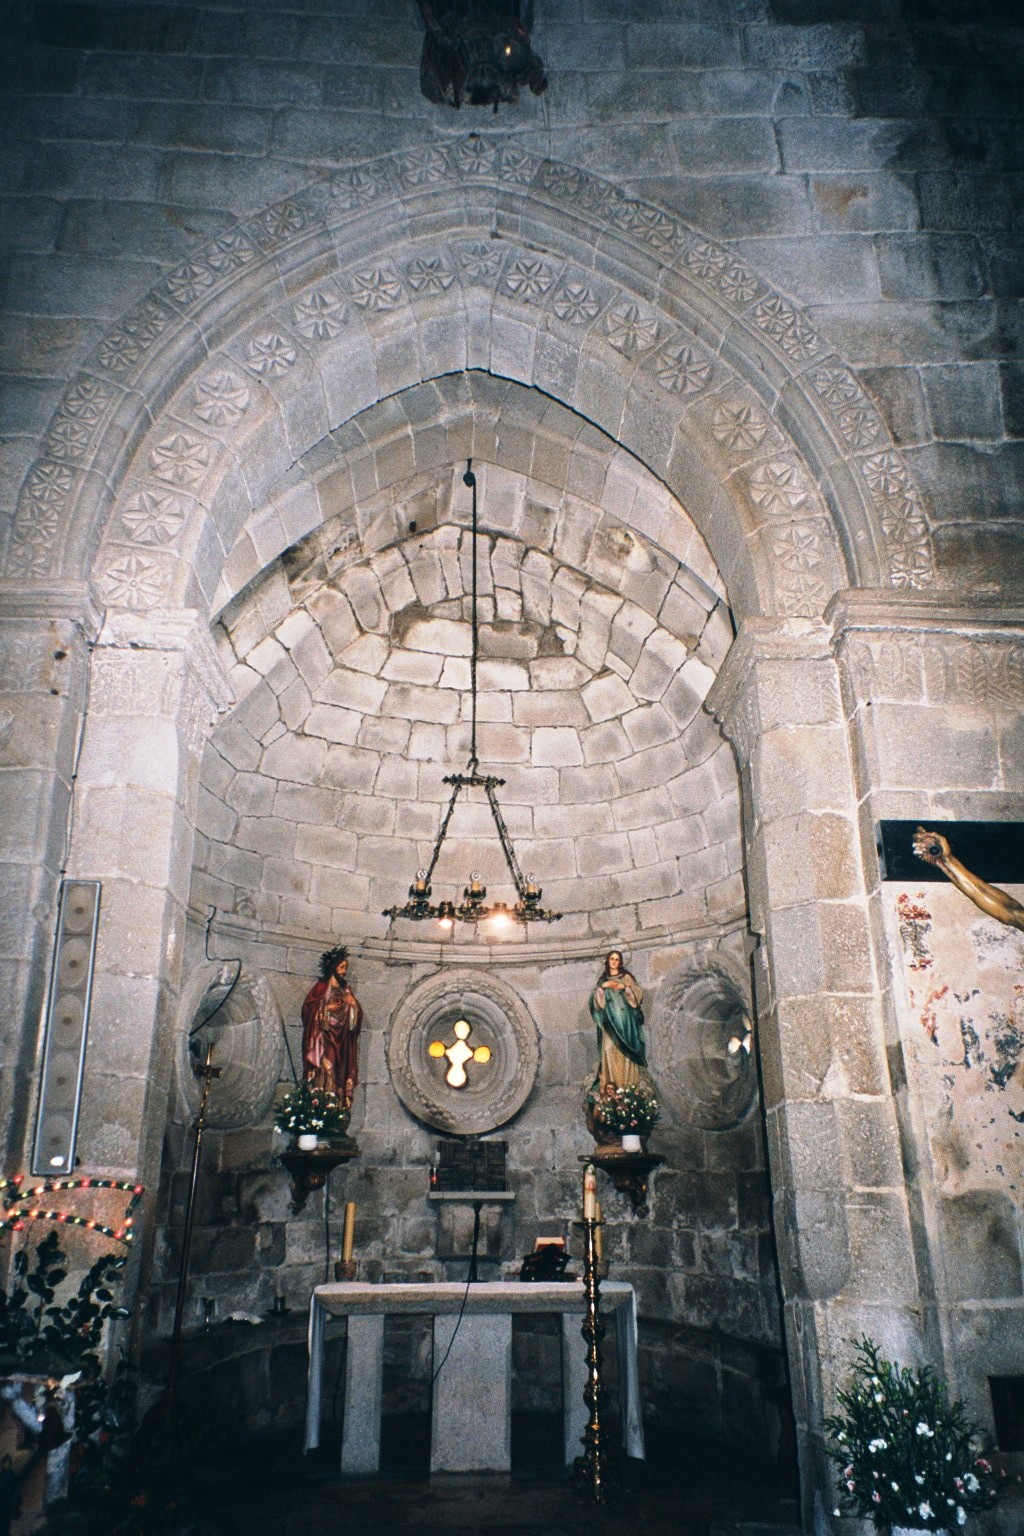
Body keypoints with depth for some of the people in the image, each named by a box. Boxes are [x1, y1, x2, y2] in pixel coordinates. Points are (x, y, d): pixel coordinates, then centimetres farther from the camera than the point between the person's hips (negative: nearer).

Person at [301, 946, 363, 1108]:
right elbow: (308, 1008, -5)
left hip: (342, 1042, 5)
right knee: (325, 1070, -16)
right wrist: (327, 1007, -12)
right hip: (324, 1038, -5)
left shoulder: (346, 989, 16)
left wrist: (352, 1004, -5)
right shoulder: (321, 987, 1)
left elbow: (357, 1014, 14)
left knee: (341, 1073, -2)